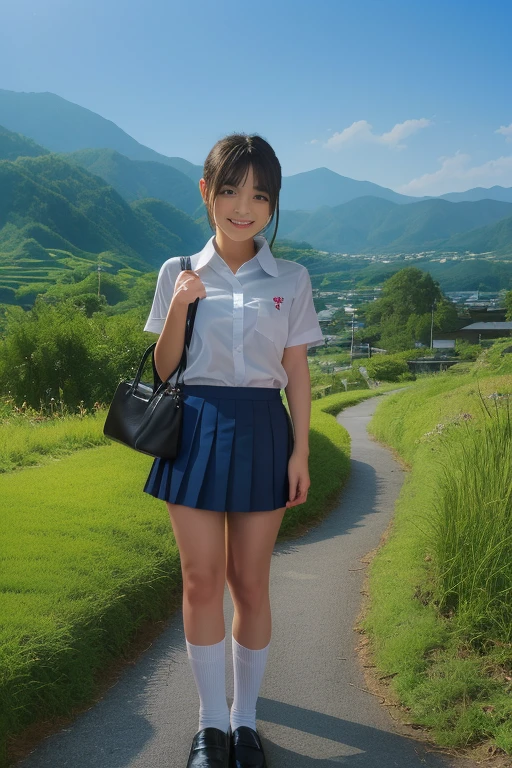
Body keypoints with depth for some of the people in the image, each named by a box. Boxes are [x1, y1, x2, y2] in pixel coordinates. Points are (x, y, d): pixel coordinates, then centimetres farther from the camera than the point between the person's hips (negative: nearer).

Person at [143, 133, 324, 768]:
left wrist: (300, 452, -2)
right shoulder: (180, 274, 4)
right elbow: (163, 370, 4)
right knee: (201, 580, 4)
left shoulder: (290, 280, 4)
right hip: (196, 429, 1)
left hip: (261, 433, 0)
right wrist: (179, 307, -12)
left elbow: (297, 373, 4)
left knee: (249, 581, 6)